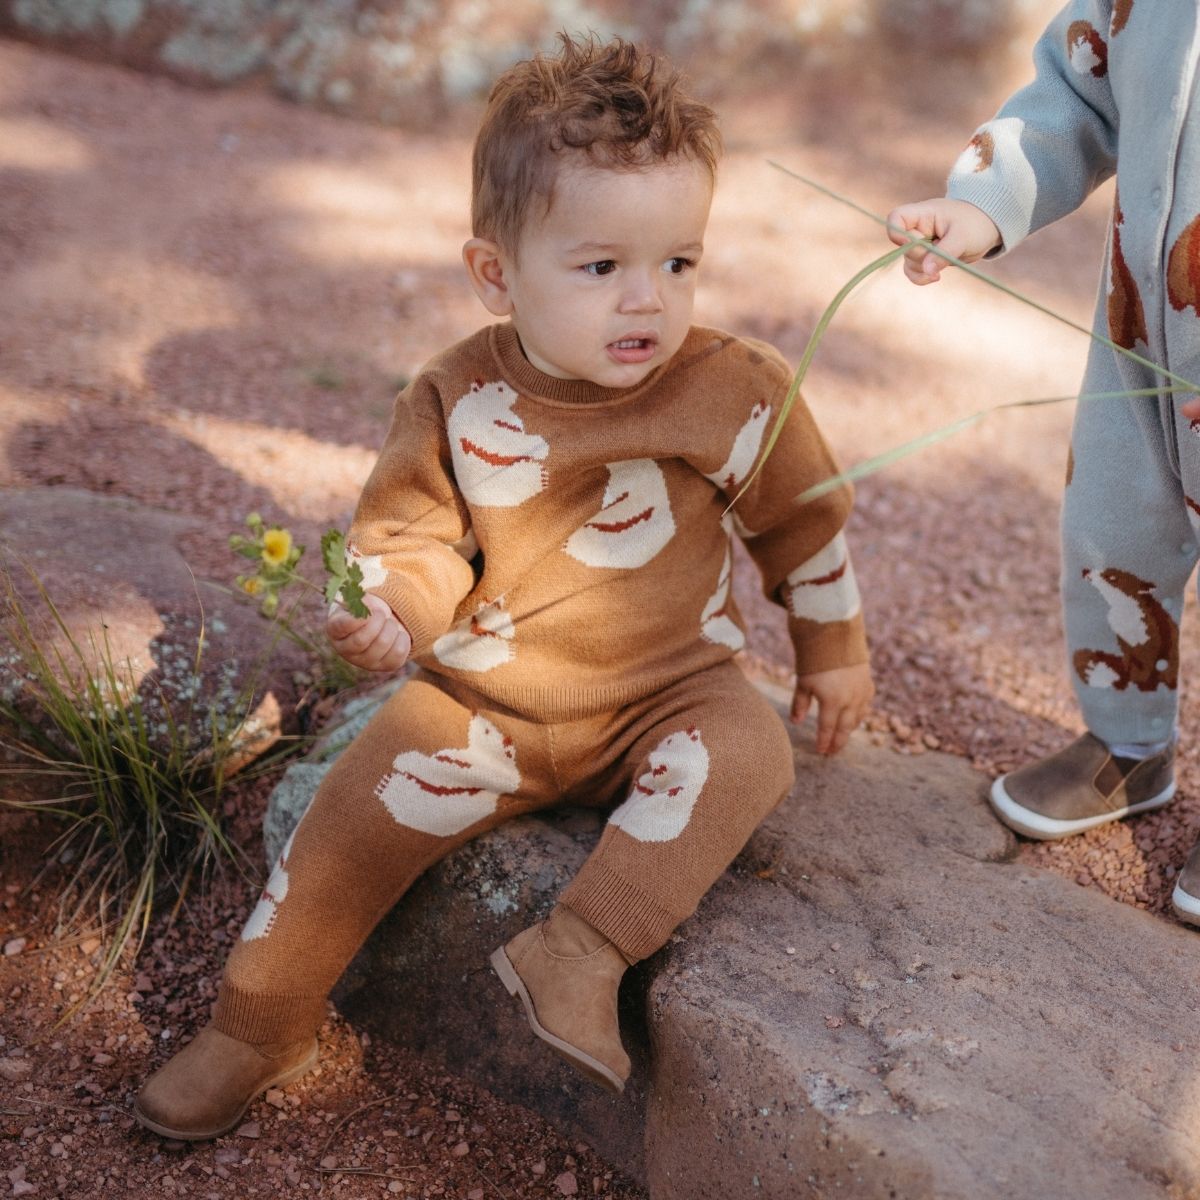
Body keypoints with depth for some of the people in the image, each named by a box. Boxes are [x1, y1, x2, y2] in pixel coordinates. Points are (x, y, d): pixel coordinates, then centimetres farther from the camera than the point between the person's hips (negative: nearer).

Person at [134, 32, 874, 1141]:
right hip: (488, 702, 1)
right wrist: (397, 614, -22)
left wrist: (834, 651, 13)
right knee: (354, 815, -8)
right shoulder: (457, 402, -11)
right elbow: (406, 529, 0)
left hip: (666, 694, 0)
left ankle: (581, 952, -29)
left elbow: (806, 522, 3)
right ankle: (256, 1030, 12)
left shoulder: (736, 392, -12)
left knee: (747, 752, -30)